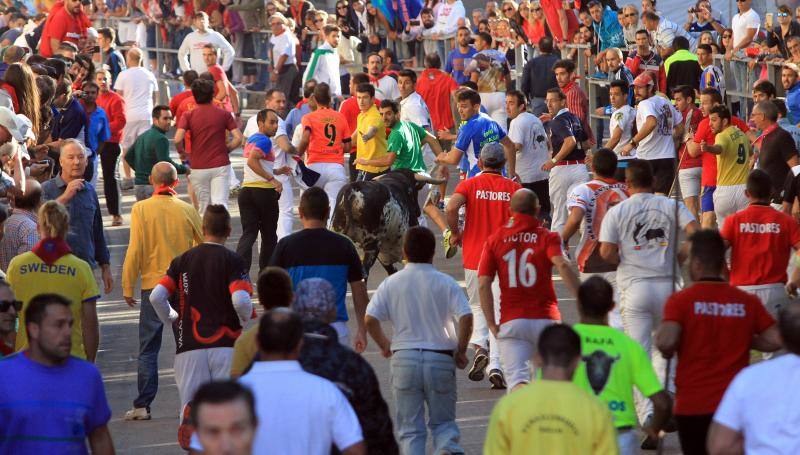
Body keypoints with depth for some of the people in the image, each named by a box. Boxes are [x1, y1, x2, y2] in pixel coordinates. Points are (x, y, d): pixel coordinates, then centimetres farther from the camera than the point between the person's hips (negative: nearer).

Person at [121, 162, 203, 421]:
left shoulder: (141, 209, -7)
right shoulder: (187, 210, -1)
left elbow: (135, 251, -10)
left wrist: (128, 288, -2)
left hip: (153, 285, -2)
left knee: (148, 349, 3)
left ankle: (143, 406, -1)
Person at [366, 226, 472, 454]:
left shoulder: (391, 283, 1)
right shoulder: (446, 283, -2)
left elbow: (370, 320, -5)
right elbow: (466, 318, -12)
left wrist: (384, 344, 13)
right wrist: (461, 350, 2)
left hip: (404, 358, 0)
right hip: (441, 358, 0)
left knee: (410, 427, 8)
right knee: (443, 422, 10)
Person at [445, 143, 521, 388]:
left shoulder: (470, 185, 0)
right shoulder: (514, 188, 2)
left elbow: (451, 207, -18)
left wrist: (455, 233, -3)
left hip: (474, 256, 0)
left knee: (477, 306, 17)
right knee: (499, 310, 3)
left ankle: (479, 346, -8)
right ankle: (495, 365, -7)